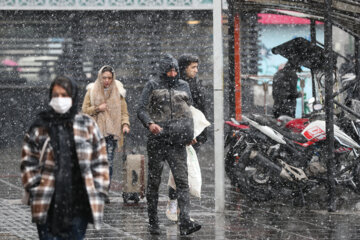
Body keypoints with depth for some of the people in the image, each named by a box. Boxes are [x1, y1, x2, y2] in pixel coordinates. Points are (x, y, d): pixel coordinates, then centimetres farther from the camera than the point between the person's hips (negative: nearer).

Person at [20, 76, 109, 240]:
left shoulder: (87, 125, 6)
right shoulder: (40, 127, 5)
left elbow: (100, 162, 8)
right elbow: (28, 161, 7)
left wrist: (98, 191, 1)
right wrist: (34, 188, -2)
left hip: (78, 203, 0)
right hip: (48, 204, 0)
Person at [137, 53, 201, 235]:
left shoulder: (183, 86, 14)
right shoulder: (152, 86, 3)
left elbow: (189, 110, 24)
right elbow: (141, 109, -3)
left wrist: (189, 133, 14)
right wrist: (150, 123, -23)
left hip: (177, 142, 2)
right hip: (157, 140, -2)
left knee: (182, 180, -11)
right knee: (154, 181, 4)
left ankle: (185, 222, -19)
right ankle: (153, 222, 15)